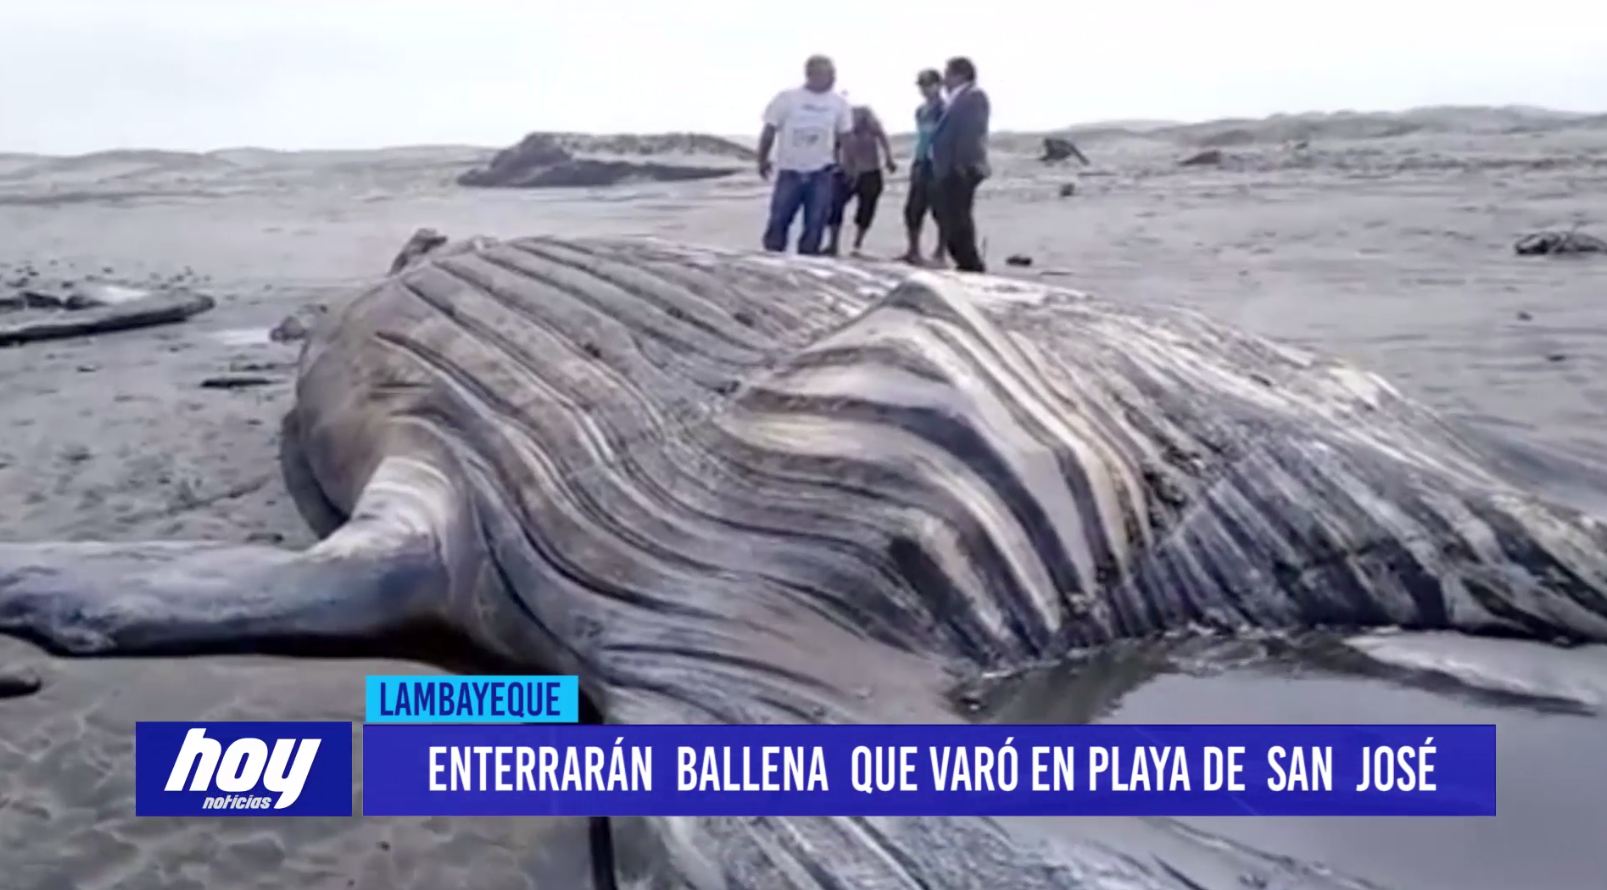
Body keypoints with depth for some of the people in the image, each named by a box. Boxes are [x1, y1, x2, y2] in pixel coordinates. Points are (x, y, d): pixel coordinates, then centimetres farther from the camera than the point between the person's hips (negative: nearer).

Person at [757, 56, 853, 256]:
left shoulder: (838, 103, 3)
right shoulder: (787, 98, -5)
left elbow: (844, 136, 11)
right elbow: (770, 130, 1)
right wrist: (762, 160, 5)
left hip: (821, 173, 2)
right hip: (790, 171, -2)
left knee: (815, 225, 1)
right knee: (778, 221, 0)